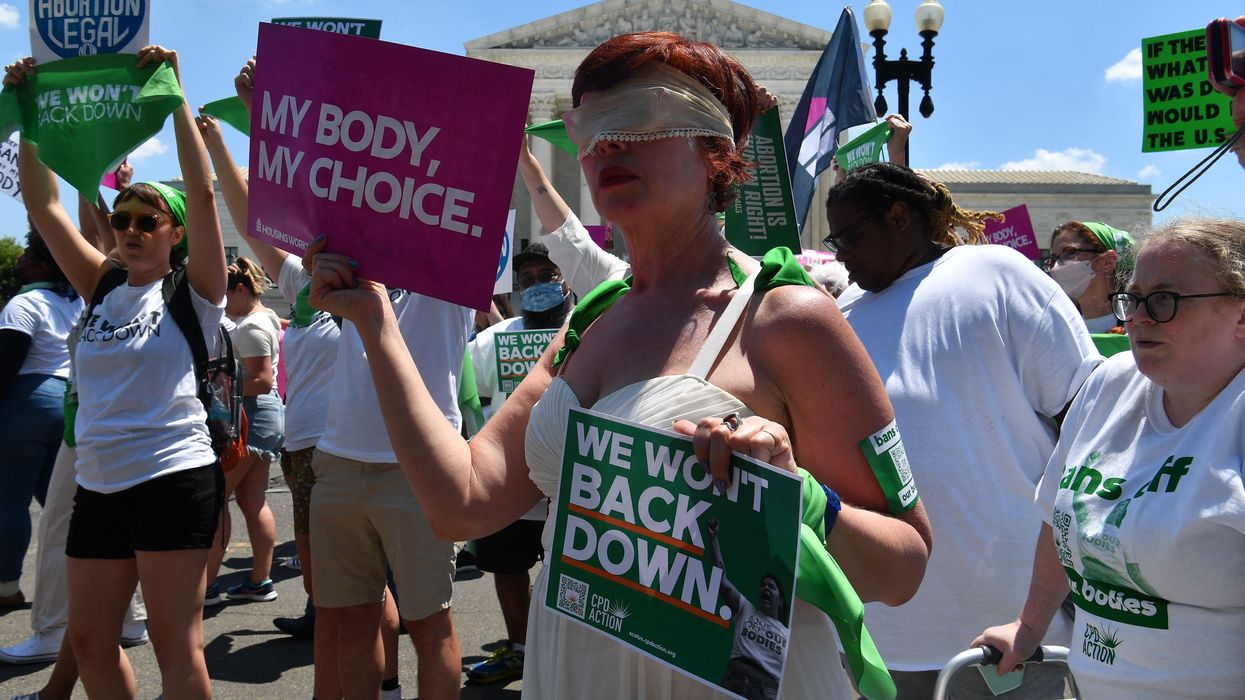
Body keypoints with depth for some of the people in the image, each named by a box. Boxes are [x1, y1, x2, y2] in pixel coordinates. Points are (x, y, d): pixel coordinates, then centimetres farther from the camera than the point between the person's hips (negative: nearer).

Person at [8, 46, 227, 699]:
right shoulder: (103, 290, 11)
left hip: (171, 480, -6)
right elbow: (43, 204, 8)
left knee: (176, 644, -1)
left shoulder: (191, 294, -3)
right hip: (97, 484, 6)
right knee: (89, 641, 13)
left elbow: (202, 193, -15)